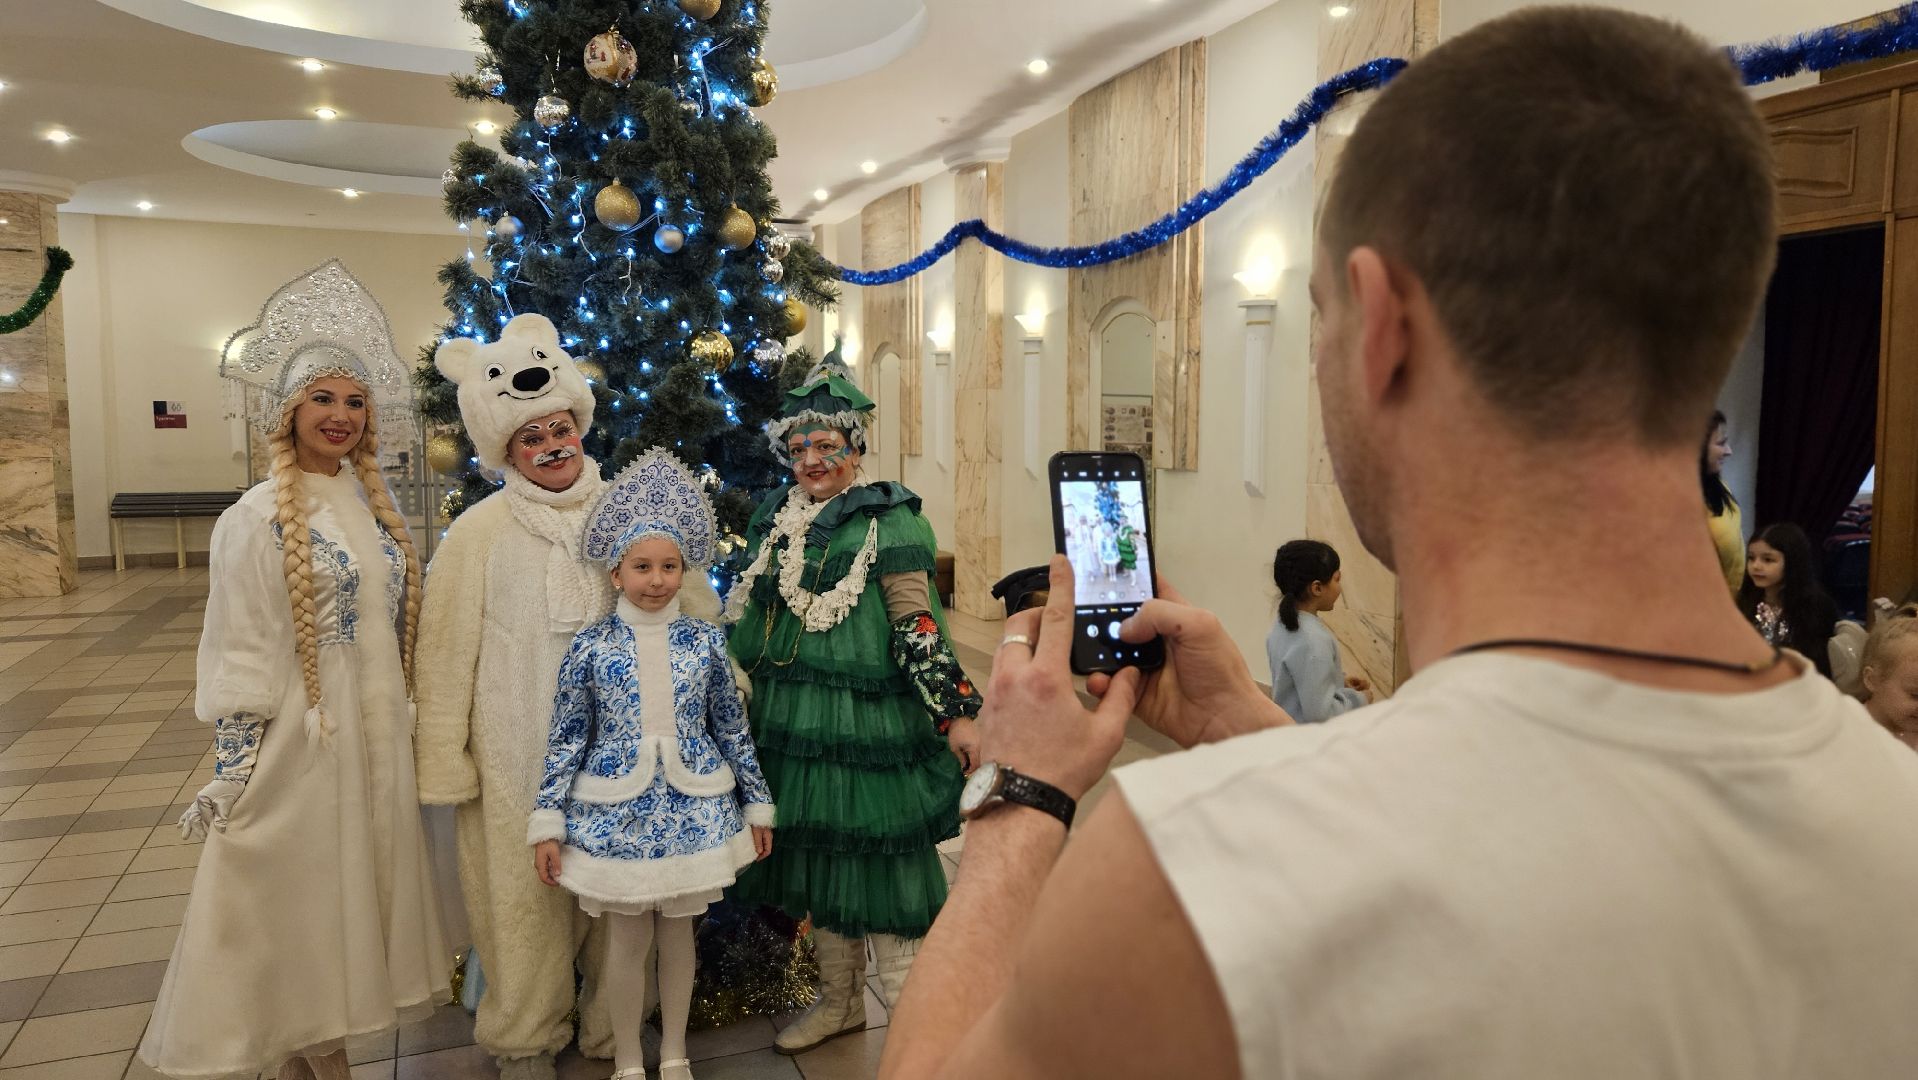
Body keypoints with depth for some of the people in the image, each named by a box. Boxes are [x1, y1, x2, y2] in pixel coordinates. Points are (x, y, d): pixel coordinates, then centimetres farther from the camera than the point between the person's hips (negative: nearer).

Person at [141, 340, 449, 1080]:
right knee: (295, 899, 7)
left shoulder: (374, 505, 7)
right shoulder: (257, 518, -12)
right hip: (300, 747, -6)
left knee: (354, 891, 15)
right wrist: (235, 777, -14)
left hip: (376, 741, 6)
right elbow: (239, 660, -13)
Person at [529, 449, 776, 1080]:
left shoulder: (705, 640, -2)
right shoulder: (591, 646, -5)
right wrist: (548, 823, -3)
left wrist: (757, 804, 7)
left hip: (691, 807, 1)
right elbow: (566, 740, -2)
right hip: (618, 809, -1)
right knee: (626, 941, 8)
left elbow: (732, 728, 4)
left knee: (678, 933, 13)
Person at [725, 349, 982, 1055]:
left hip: (867, 725, -6)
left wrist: (955, 712, -17)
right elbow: (748, 619, 20)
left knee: (876, 864, 0)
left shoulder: (888, 519, -8)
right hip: (791, 726, 7)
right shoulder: (775, 521, 12)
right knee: (815, 861, 15)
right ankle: (839, 1001, 34)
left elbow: (917, 626, -12)